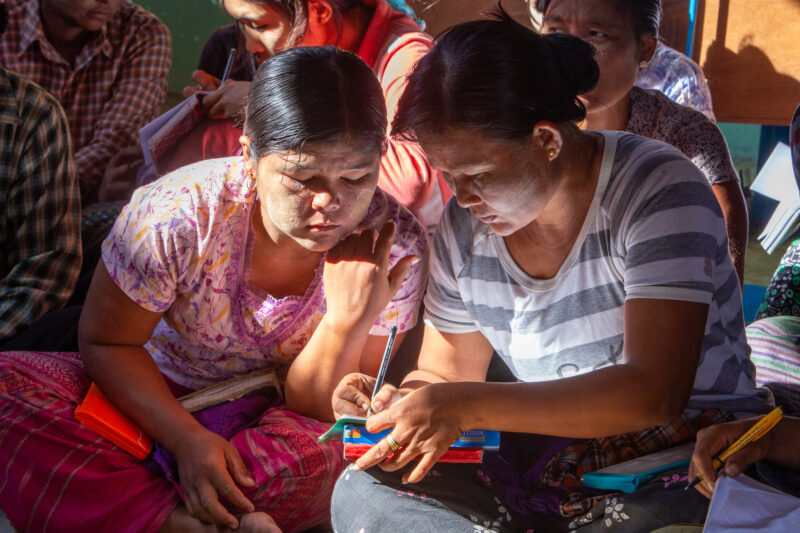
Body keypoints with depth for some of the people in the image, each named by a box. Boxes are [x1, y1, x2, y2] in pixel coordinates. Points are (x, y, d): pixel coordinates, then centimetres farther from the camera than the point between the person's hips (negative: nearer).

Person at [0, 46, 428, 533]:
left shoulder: (396, 247, -20)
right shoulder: (180, 215, -23)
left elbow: (317, 409, -15)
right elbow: (107, 342, -9)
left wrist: (348, 321, -35)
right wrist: (187, 437, -24)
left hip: (270, 418, 0)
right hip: (150, 396, 0)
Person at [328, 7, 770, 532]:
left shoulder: (658, 189, -16)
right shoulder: (463, 227, 3)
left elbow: (655, 392, -25)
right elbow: (445, 373, 15)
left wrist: (467, 406, -29)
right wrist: (392, 404, -10)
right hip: (543, 465, 6)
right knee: (360, 490, -18)